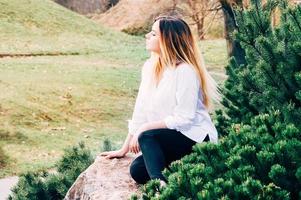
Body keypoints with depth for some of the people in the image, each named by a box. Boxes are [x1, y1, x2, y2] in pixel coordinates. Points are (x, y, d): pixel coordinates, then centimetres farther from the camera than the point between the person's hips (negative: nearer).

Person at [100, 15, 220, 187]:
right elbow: (141, 111, 7)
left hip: (197, 138, -7)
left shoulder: (185, 71, -18)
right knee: (137, 169, -13)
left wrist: (146, 127, -17)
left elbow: (183, 118, -21)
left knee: (147, 136, -28)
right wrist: (124, 149, 6)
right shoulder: (150, 67, 4)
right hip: (169, 138, 7)